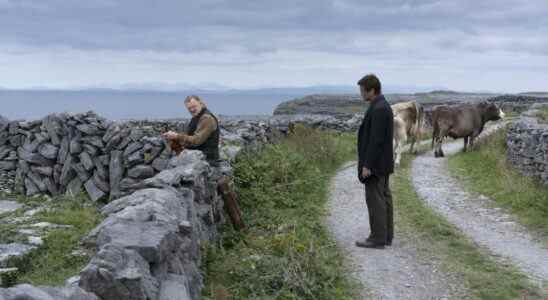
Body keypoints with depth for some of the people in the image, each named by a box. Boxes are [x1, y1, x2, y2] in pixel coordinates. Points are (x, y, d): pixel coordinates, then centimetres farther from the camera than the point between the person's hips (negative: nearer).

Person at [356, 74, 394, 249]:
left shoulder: (378, 109, -20)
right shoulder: (383, 106, 13)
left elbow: (376, 140, -24)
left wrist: (367, 165, -22)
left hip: (374, 163, -10)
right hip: (382, 162, 10)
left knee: (374, 199, -5)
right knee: (383, 197, 11)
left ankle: (378, 239, 0)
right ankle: (385, 236, 16)